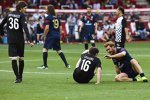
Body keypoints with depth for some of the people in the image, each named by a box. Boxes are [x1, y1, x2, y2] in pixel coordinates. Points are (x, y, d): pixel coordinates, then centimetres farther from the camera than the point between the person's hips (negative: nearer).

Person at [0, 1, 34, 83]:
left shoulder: (9, 14, 8)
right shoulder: (21, 15, -6)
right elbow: (25, 28, -17)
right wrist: (30, 40, -22)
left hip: (11, 40, 2)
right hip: (20, 40, -2)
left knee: (14, 59, -5)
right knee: (21, 59, 14)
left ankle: (18, 77, -17)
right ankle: (20, 77, 21)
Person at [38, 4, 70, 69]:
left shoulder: (48, 18, -8)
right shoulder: (57, 18, 14)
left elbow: (47, 28, -16)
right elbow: (60, 28, 16)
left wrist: (44, 35, -5)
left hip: (51, 35, -7)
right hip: (57, 36, 7)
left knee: (45, 49, -1)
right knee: (58, 50, 15)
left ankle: (45, 65, -6)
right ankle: (67, 64, 12)